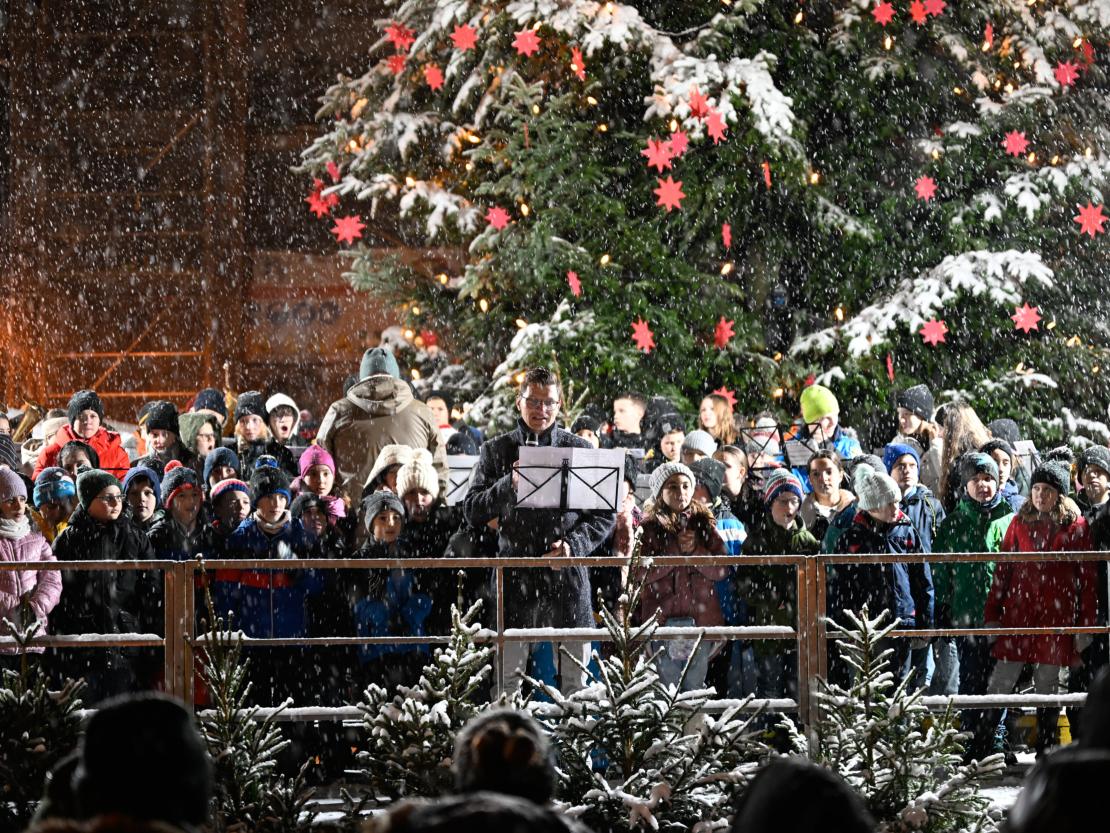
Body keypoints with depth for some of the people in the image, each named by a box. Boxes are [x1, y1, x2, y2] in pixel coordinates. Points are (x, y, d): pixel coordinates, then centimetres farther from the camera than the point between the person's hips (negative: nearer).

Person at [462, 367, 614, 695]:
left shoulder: (579, 450, 9)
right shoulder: (497, 450, 8)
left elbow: (604, 515, 10)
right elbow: (472, 512, 1)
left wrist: (574, 545, -8)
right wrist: (509, 484, -15)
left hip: (568, 578, 0)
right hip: (516, 577, 0)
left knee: (576, 680, 3)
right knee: (509, 680, 0)